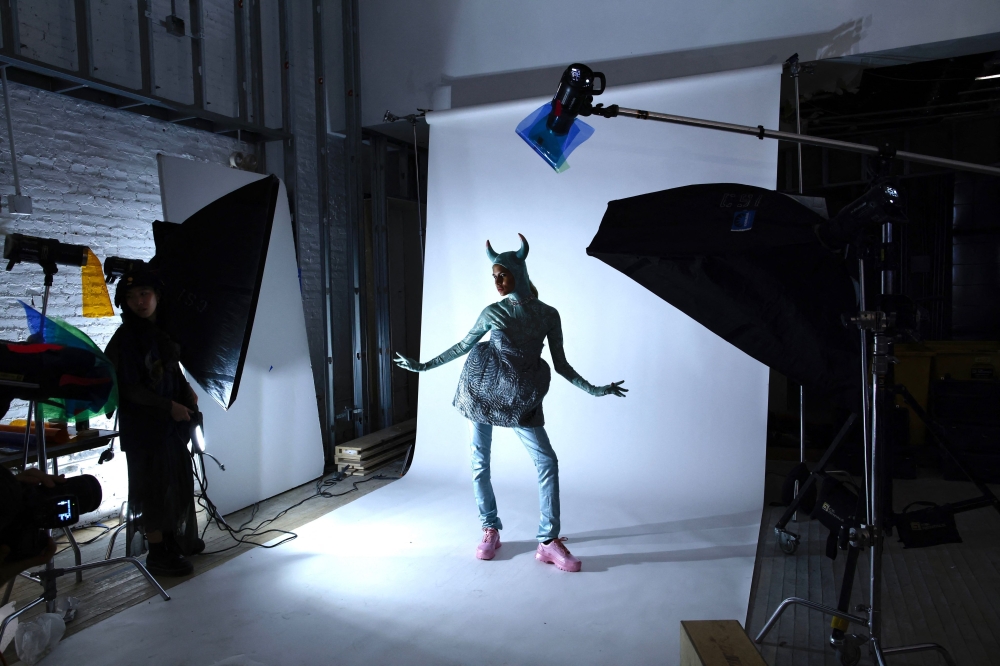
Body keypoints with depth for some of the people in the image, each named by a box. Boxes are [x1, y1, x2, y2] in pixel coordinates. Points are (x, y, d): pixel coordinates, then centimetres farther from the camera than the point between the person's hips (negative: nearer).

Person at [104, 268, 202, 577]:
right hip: (144, 424, -7)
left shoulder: (163, 331, 7)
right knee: (154, 485, 0)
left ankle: (174, 538, 30)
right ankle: (157, 554, 11)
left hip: (172, 423, 7)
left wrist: (187, 390, 5)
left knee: (179, 479, 13)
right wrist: (169, 406, -18)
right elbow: (129, 388, -15)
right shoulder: (125, 338, -13)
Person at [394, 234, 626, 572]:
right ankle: (490, 530, 20)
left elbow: (561, 364, 5)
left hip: (521, 397, -1)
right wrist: (424, 365, 15)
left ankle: (548, 542, -2)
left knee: (547, 461, -10)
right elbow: (464, 346, 14)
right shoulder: (492, 312, 2)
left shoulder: (548, 314, 1)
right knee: (479, 462, 3)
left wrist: (594, 389, -3)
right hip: (484, 388, 1)